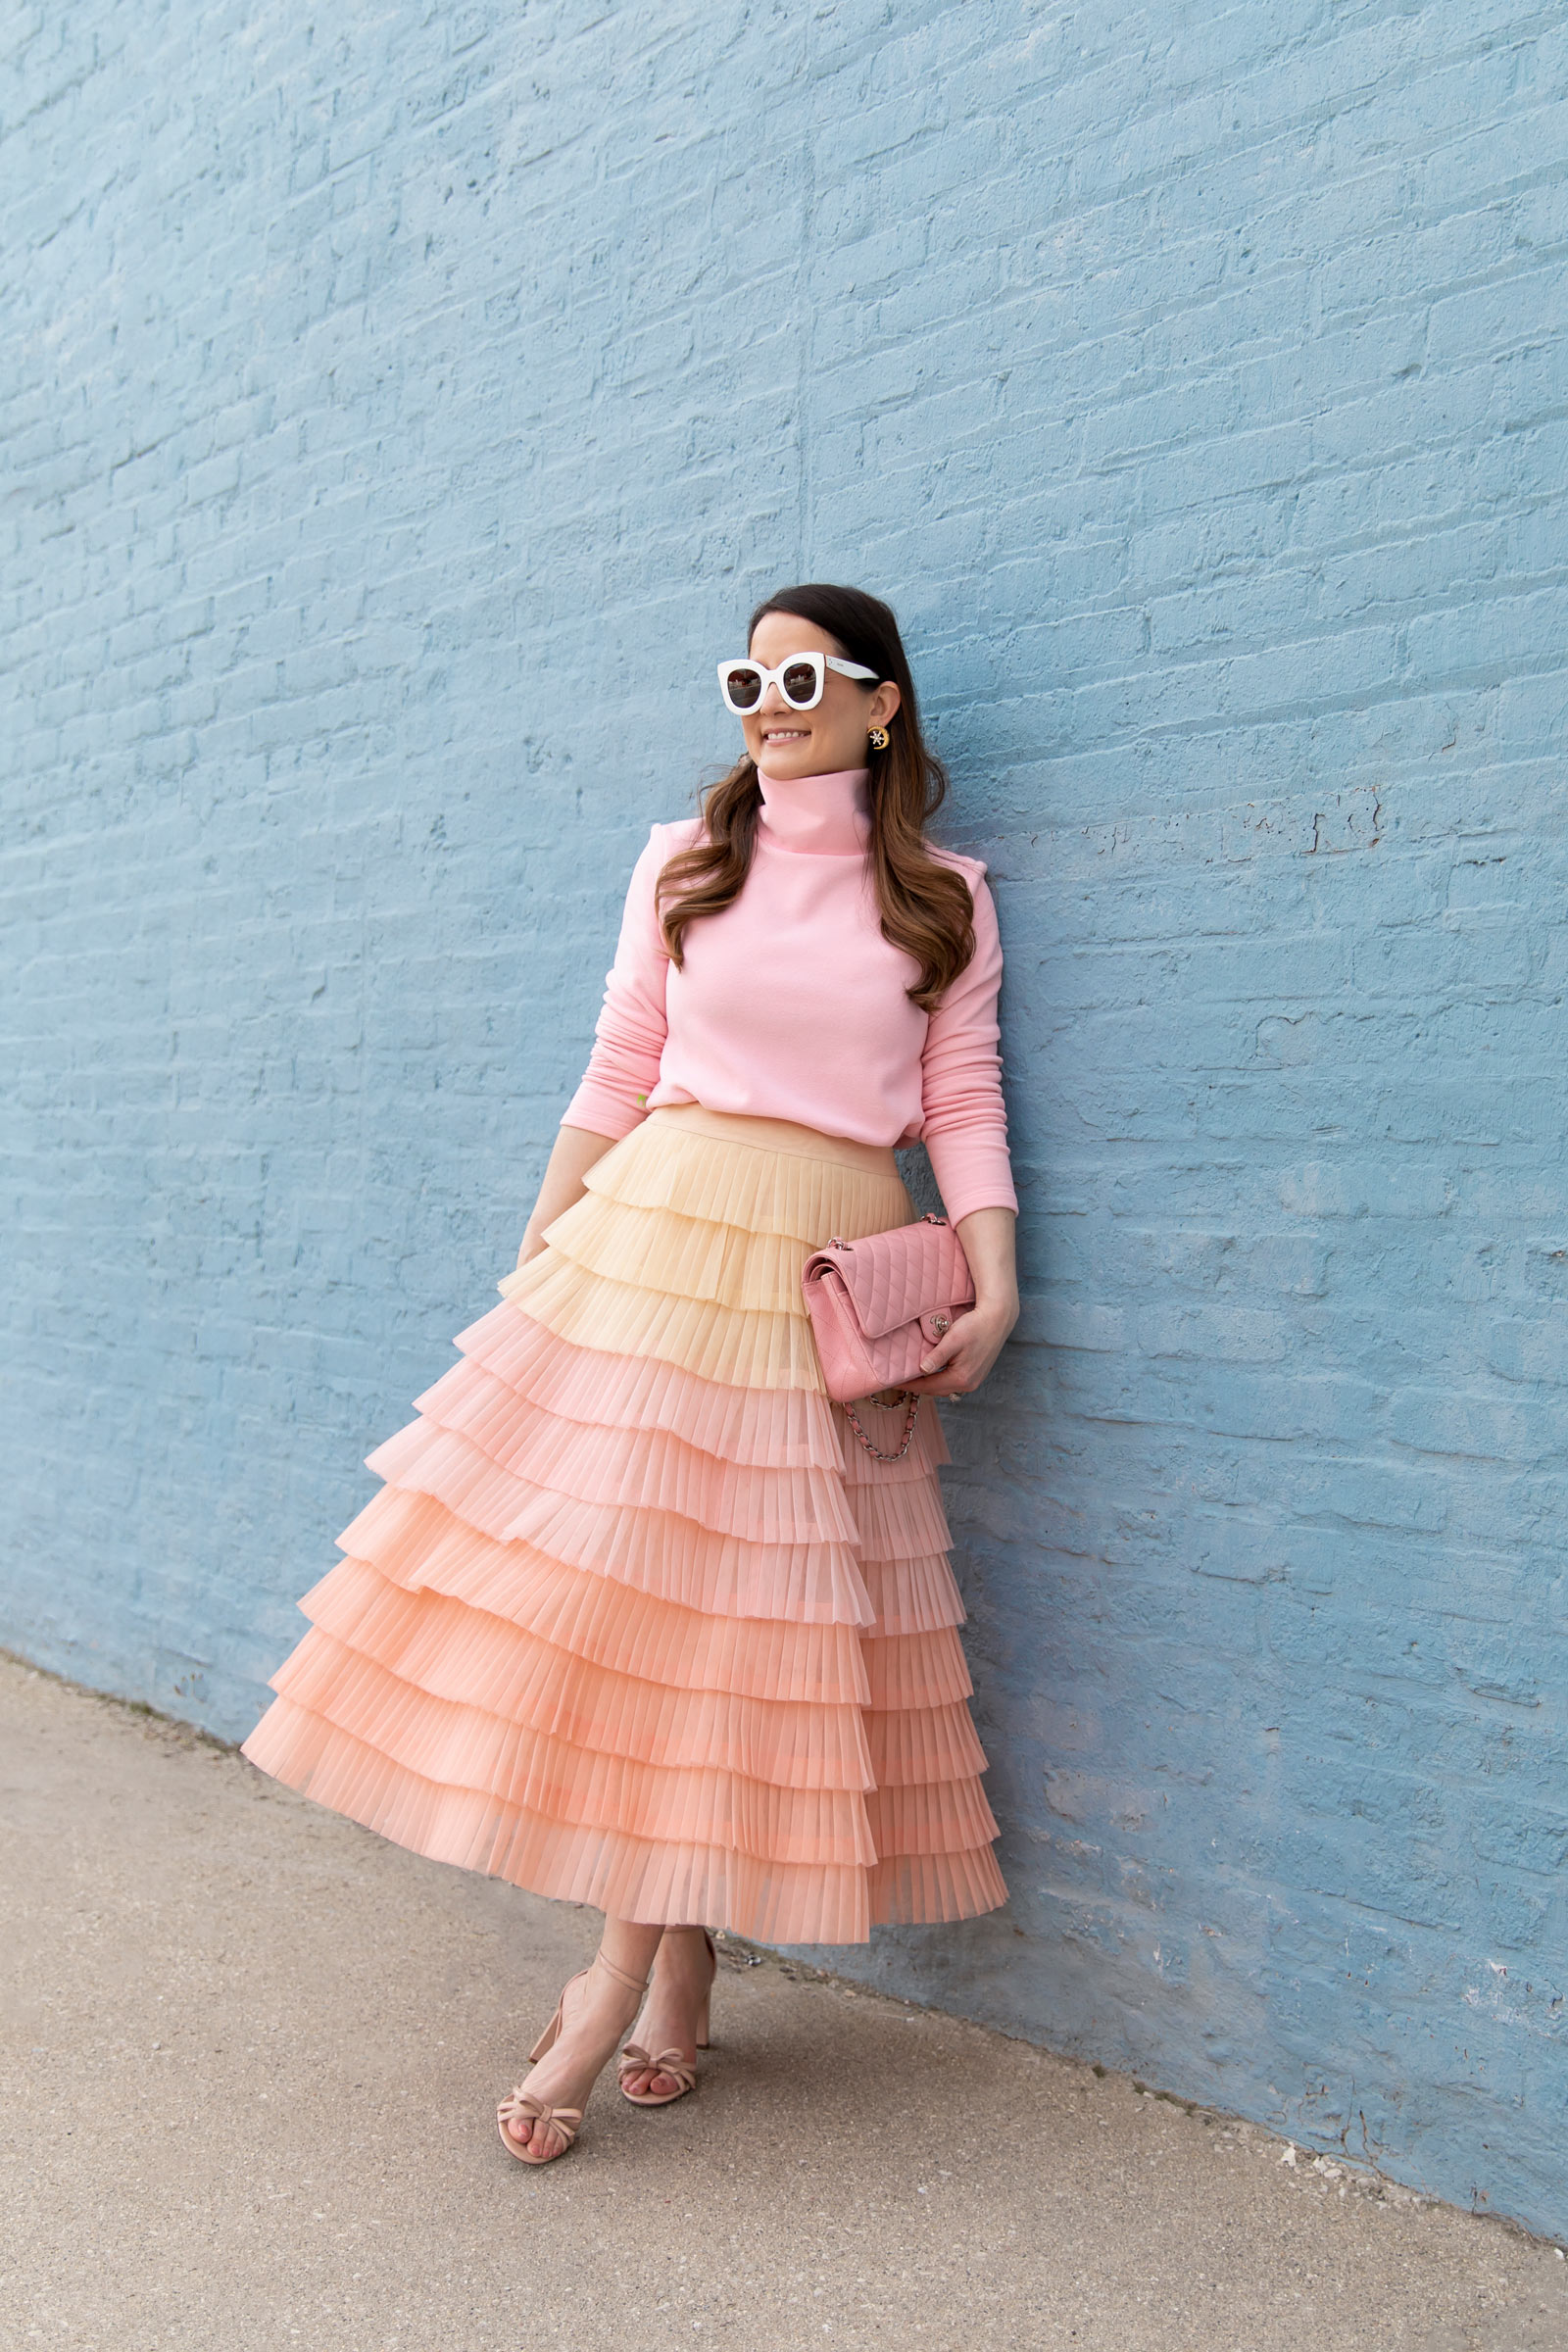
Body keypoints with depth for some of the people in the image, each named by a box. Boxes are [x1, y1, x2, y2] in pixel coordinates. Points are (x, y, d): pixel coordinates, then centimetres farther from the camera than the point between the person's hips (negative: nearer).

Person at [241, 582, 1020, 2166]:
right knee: (609, 1580, -5)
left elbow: (964, 1102, 5)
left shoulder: (945, 900, 9)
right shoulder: (683, 865, 11)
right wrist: (539, 1248, 9)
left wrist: (993, 1281, -8)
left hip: (839, 1275, 0)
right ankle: (663, 1979, 10)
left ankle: (631, 1976, 12)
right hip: (656, 1236, 1)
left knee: (751, 1609, -1)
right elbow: (620, 1073, 11)